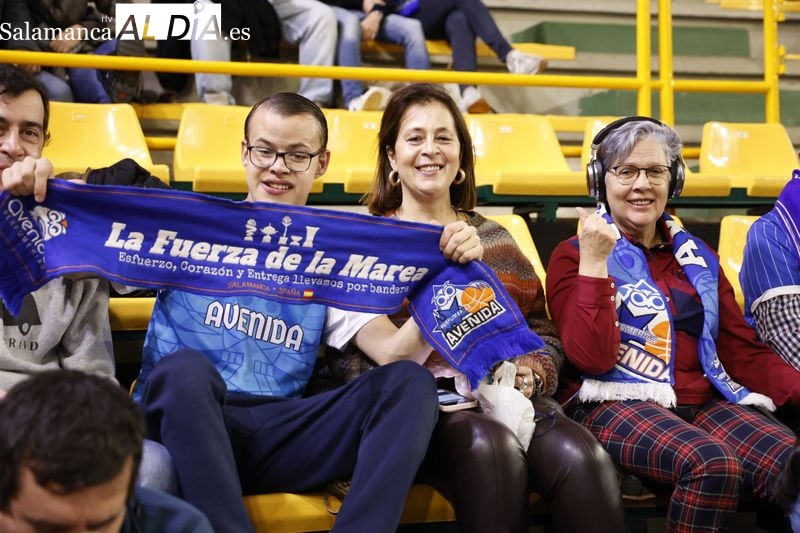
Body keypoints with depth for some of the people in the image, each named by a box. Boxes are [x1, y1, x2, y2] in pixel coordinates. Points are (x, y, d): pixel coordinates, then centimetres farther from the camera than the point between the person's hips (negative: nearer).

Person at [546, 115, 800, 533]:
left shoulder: (697, 257, 21)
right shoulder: (574, 256, 6)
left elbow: (745, 351, 14)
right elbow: (592, 358, -8)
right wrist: (593, 260, -13)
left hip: (704, 402, 4)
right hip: (617, 404, -4)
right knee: (712, 464, -33)